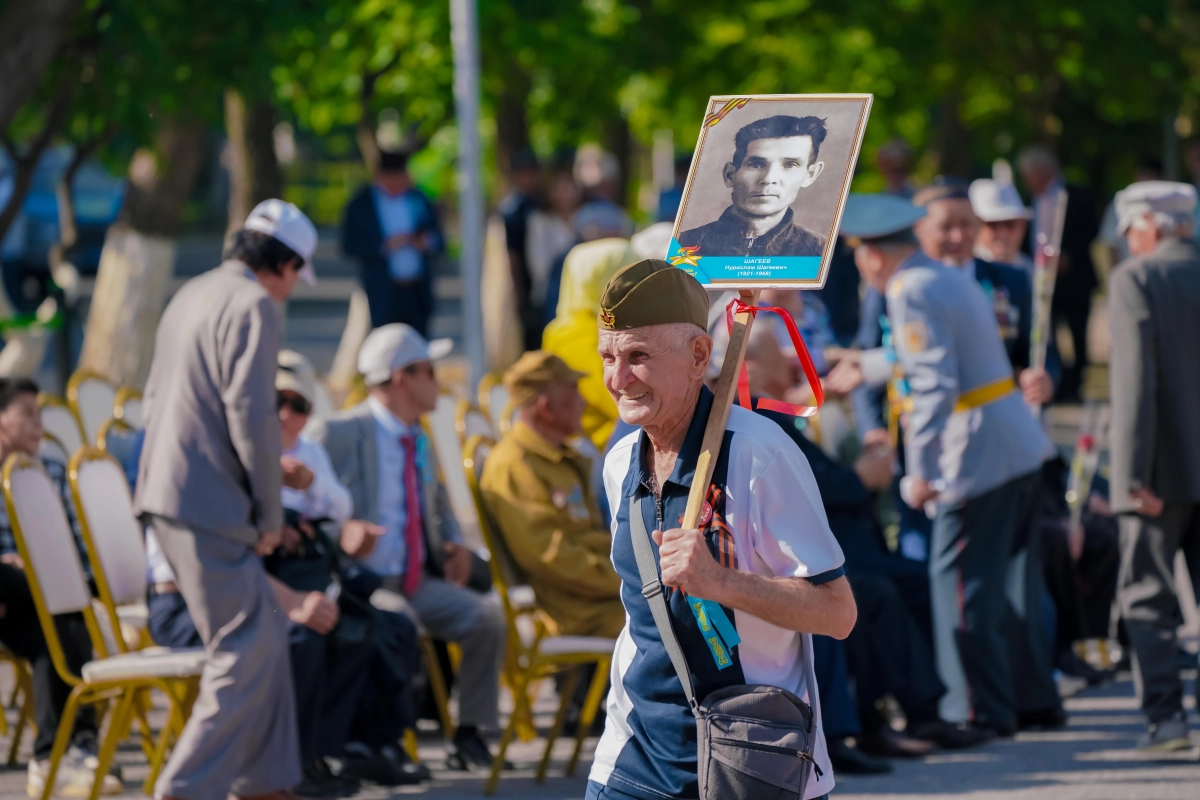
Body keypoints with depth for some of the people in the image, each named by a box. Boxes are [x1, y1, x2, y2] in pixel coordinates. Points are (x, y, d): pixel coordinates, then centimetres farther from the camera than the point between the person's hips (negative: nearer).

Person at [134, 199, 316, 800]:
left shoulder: (191, 295, 19)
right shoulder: (253, 306, -11)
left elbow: (155, 399, 23)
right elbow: (251, 413, -18)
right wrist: (270, 512, -10)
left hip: (167, 495, 10)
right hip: (209, 505, -10)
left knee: (264, 636, 16)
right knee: (245, 650, -6)